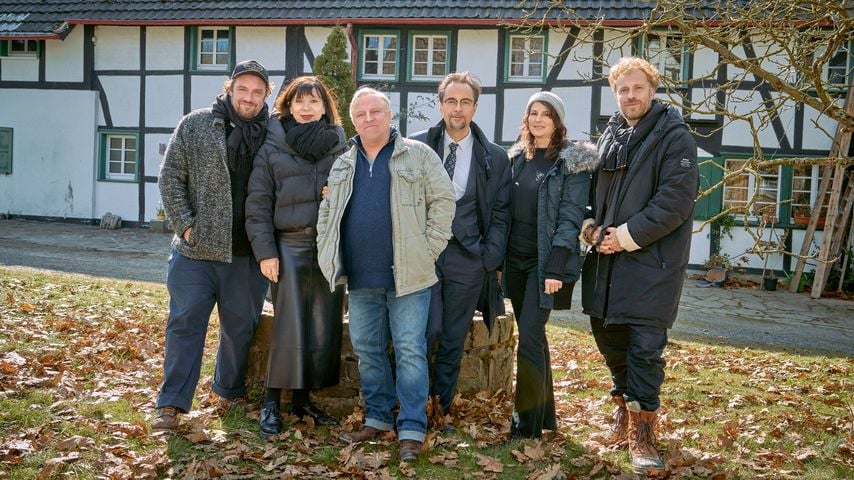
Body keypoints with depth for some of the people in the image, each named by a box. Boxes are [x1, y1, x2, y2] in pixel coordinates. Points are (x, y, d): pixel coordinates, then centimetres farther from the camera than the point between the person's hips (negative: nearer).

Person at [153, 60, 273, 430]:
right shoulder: (195, 125, 1)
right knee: (185, 324, 2)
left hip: (246, 255, 2)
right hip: (195, 249, -1)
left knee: (240, 327, 12)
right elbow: (170, 177, 1)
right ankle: (172, 404, 9)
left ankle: (230, 393, 32)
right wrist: (185, 224, -7)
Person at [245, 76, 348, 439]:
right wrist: (265, 251, -6)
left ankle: (302, 399, 20)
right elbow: (258, 203, 1)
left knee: (324, 329, 5)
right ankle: (271, 403, 9)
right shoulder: (272, 147, 3)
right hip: (289, 247, -3)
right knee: (289, 329, -5)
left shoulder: (341, 146, 9)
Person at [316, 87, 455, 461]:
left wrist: (428, 250, -7)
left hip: (407, 276, -5)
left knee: (410, 351, -2)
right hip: (360, 279, 5)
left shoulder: (418, 155, -1)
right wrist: (328, 256, 9)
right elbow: (326, 213, 19)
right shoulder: (342, 165, 13)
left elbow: (443, 201, -3)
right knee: (367, 350, 12)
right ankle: (377, 419, 25)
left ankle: (412, 430, 5)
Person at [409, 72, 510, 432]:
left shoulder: (494, 157, 5)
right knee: (427, 331, -10)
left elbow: (500, 213, 5)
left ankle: (442, 408, 21)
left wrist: (490, 259, -3)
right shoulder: (416, 147, 3)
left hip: (468, 258, 1)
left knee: (453, 340, 8)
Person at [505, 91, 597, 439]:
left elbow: (570, 218, -11)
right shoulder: (517, 157, 12)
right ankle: (544, 412, 24)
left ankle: (528, 423, -2)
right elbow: (506, 211, 14)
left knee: (529, 338, -11)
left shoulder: (573, 161, -6)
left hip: (544, 262, -6)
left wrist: (556, 269, -18)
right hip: (515, 259, 6)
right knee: (533, 335, 12)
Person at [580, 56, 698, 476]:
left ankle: (641, 431, 6)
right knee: (606, 332, 16)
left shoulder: (674, 137, -7)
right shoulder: (609, 135, 13)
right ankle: (625, 401, 39)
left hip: (652, 260, -6)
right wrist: (590, 227, 1)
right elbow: (591, 186, 20)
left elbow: (677, 198, -15)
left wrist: (628, 235, -17)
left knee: (645, 345, -5)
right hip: (605, 255, 7)